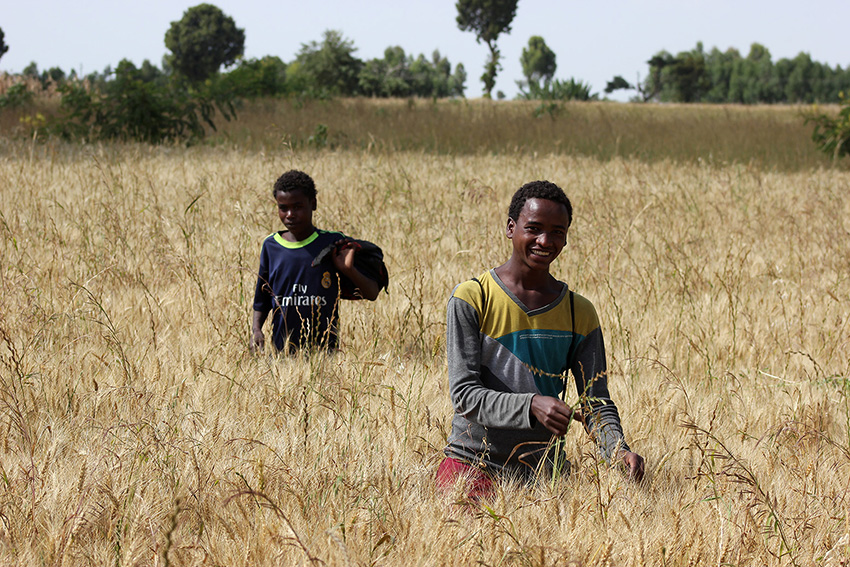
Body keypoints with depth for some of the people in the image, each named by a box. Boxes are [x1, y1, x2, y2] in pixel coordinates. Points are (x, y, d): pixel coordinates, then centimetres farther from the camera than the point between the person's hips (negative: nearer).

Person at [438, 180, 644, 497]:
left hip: (547, 471, 3)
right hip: (472, 463, -3)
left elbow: (596, 404, 3)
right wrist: (531, 406, -30)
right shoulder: (471, 299, -5)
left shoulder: (579, 313, 8)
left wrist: (618, 450, -19)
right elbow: (464, 395, -13)